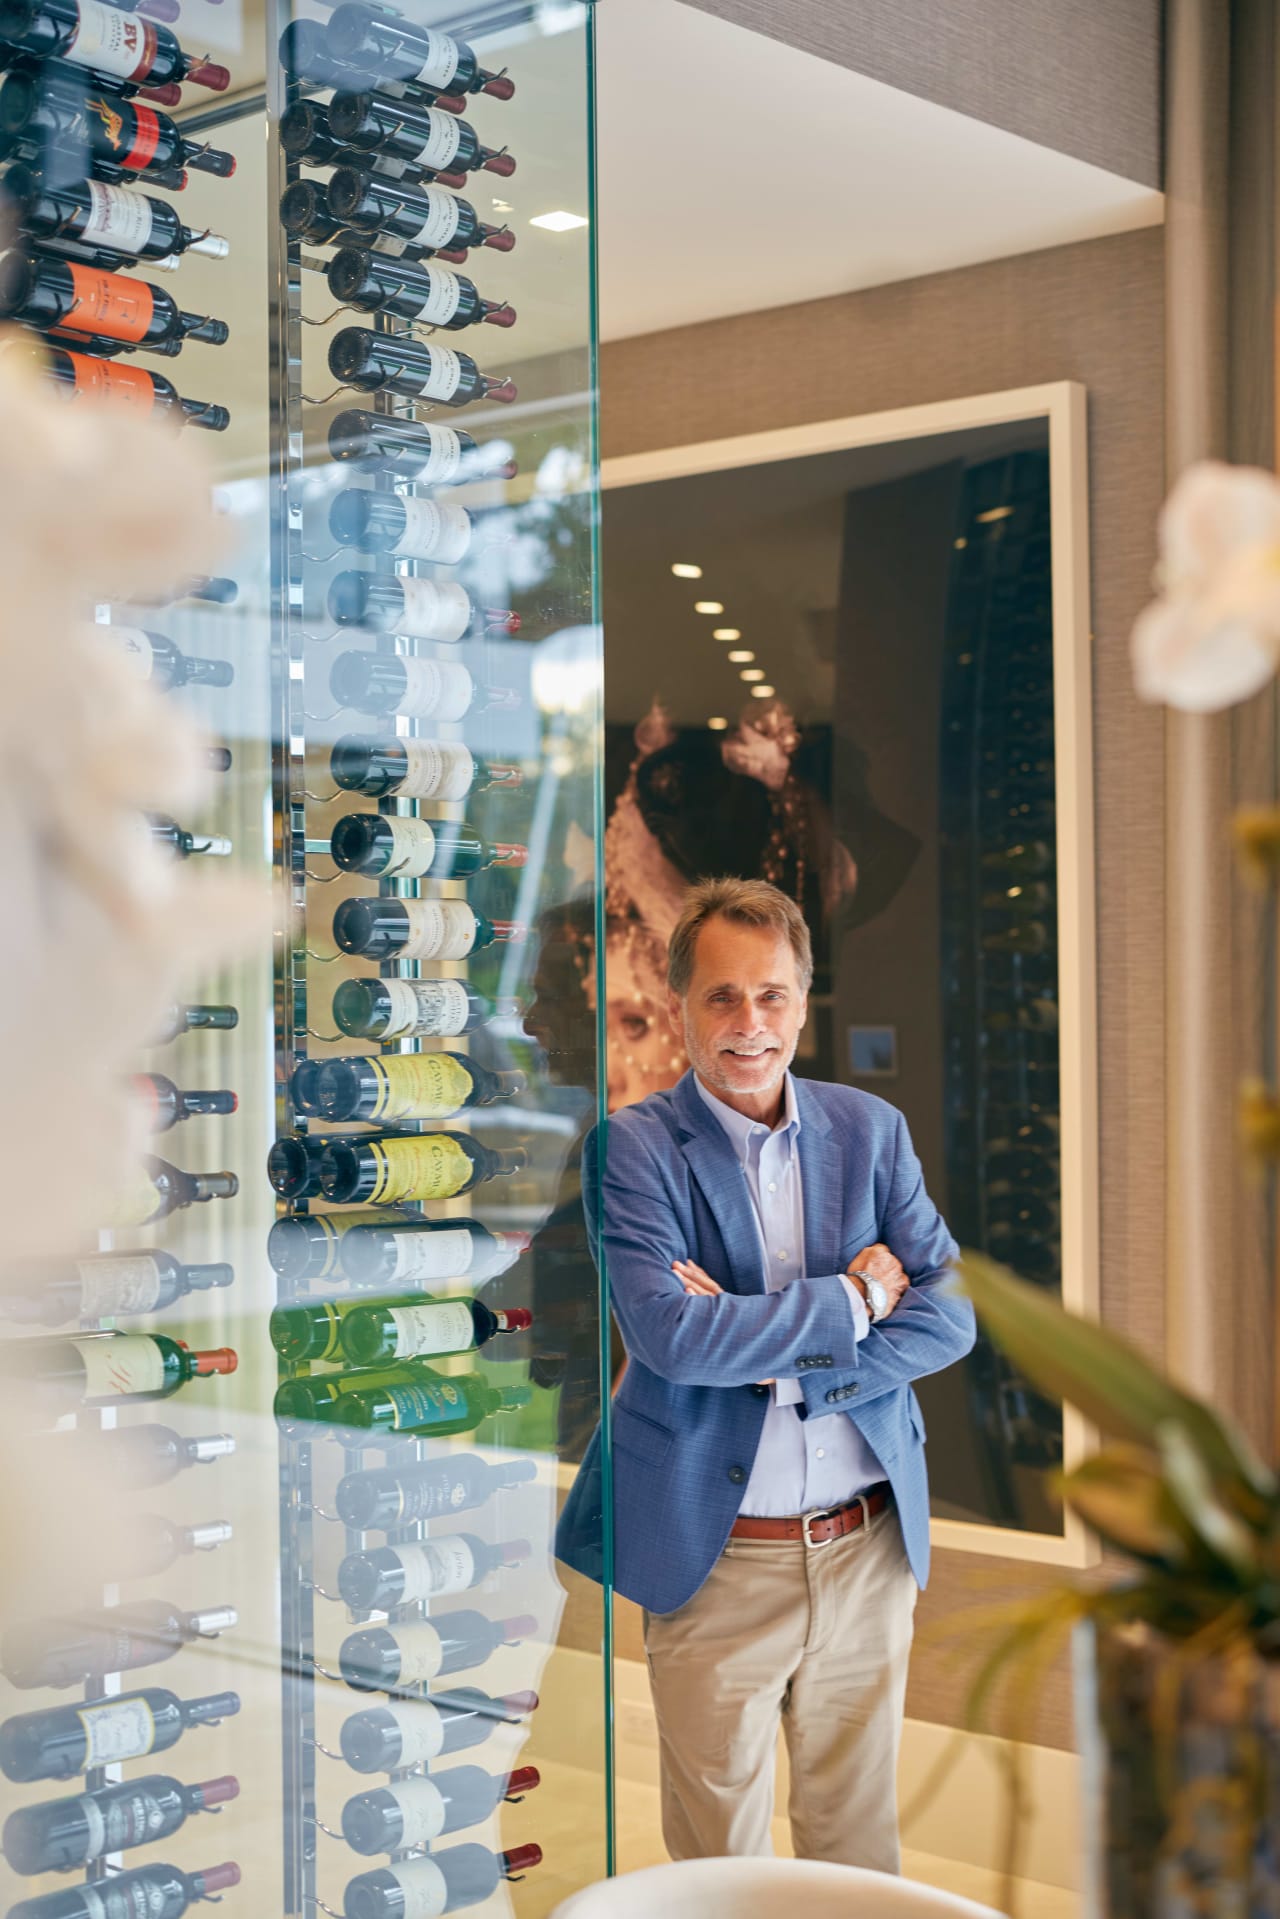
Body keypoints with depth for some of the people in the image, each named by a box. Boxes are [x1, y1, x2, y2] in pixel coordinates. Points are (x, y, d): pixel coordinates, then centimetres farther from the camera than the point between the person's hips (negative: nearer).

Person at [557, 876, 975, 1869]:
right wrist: (852, 1298, -13)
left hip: (870, 1551, 3)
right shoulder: (631, 1147, -9)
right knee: (716, 1853, 9)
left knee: (860, 1839, 16)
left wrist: (779, 1362, -15)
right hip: (714, 1562, -3)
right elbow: (674, 1335, -22)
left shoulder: (871, 1130, 4)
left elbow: (949, 1313, -3)